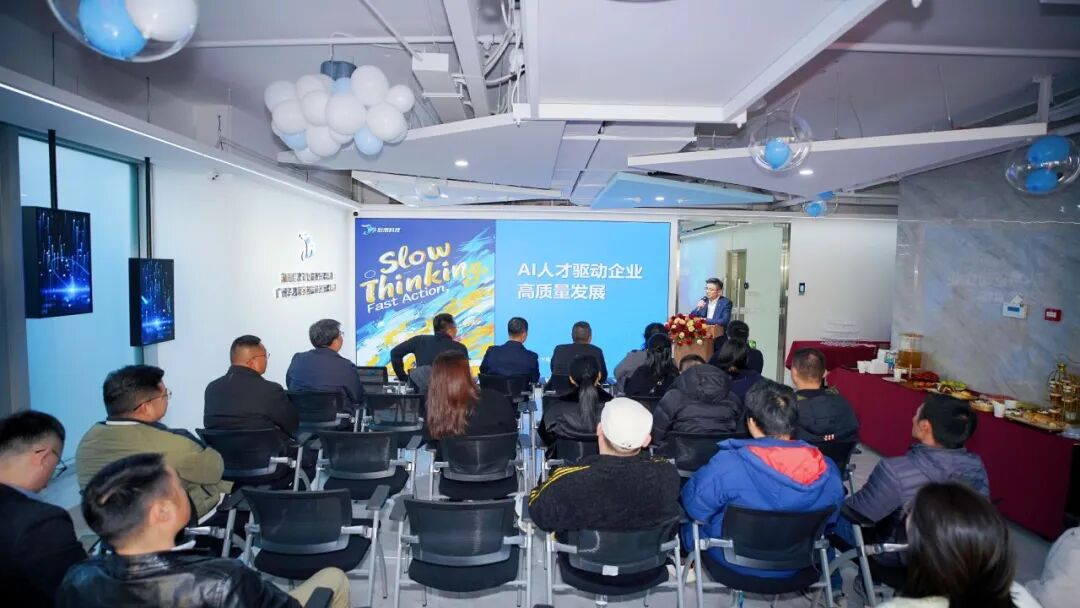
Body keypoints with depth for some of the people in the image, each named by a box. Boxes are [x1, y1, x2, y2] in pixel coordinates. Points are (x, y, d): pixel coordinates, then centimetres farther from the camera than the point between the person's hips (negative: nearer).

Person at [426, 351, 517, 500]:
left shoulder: (436, 413, -18)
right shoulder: (496, 400, -20)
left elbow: (434, 446, 0)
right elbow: (513, 434, -4)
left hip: (455, 489, 1)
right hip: (500, 485, -1)